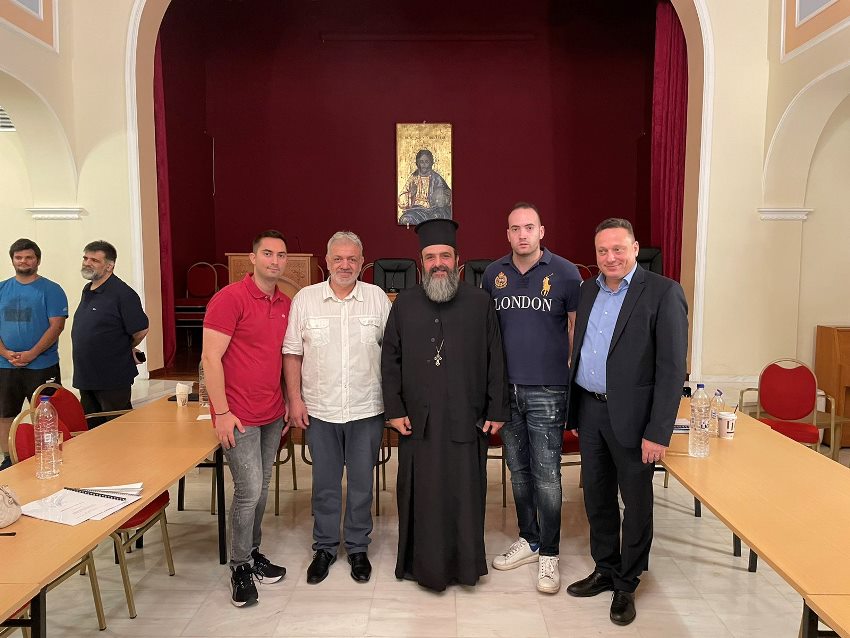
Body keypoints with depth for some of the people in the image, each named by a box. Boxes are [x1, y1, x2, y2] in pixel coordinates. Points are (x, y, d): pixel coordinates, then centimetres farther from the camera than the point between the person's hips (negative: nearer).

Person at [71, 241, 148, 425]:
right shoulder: (87, 290, 11)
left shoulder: (122, 294, -16)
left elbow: (141, 330, -16)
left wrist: (125, 348, 1)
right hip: (85, 376, 8)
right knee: (91, 428, 17)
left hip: (113, 380, -8)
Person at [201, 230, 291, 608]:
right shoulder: (230, 298, -13)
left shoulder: (285, 304, 8)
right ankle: (240, 567, 15)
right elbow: (210, 357, -15)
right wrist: (221, 412, -17)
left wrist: (290, 403, 14)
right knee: (248, 490, -3)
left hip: (273, 415, 7)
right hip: (239, 416, -7)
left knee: (261, 489, 15)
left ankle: (253, 552, 32)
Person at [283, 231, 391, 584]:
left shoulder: (378, 298, 0)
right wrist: (295, 399, -3)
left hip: (366, 409, 0)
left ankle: (357, 548, 28)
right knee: (324, 482, 12)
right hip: (319, 409, 0)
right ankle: (324, 547, 29)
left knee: (361, 482, 11)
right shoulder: (305, 298, 0)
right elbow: (292, 353, 2)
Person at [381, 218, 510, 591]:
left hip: (467, 419, -1)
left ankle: (466, 563, 27)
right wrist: (394, 409, -1)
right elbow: (390, 360, 5)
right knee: (422, 495, 9)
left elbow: (495, 361, 1)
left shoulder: (479, 302, 1)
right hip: (418, 420, 1)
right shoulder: (404, 304, 4)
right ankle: (424, 563, 27)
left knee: (466, 493, 9)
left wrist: (497, 410, -2)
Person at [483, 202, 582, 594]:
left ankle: (549, 554, 18)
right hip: (506, 388, 4)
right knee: (518, 470, 16)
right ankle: (528, 539, 33)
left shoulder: (565, 273, -5)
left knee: (546, 476, 1)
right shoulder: (493, 274, 5)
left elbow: (577, 329, 0)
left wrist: (573, 373, -5)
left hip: (547, 390, -4)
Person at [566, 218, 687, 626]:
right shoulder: (589, 291, 9)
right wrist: (574, 411, 12)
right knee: (596, 496, 17)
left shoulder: (663, 293, -11)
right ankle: (605, 570, 36)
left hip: (632, 416, -6)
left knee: (636, 503, 10)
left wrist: (658, 432, -18)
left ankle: (627, 584, 28)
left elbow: (672, 368, -15)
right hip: (590, 409, 6)